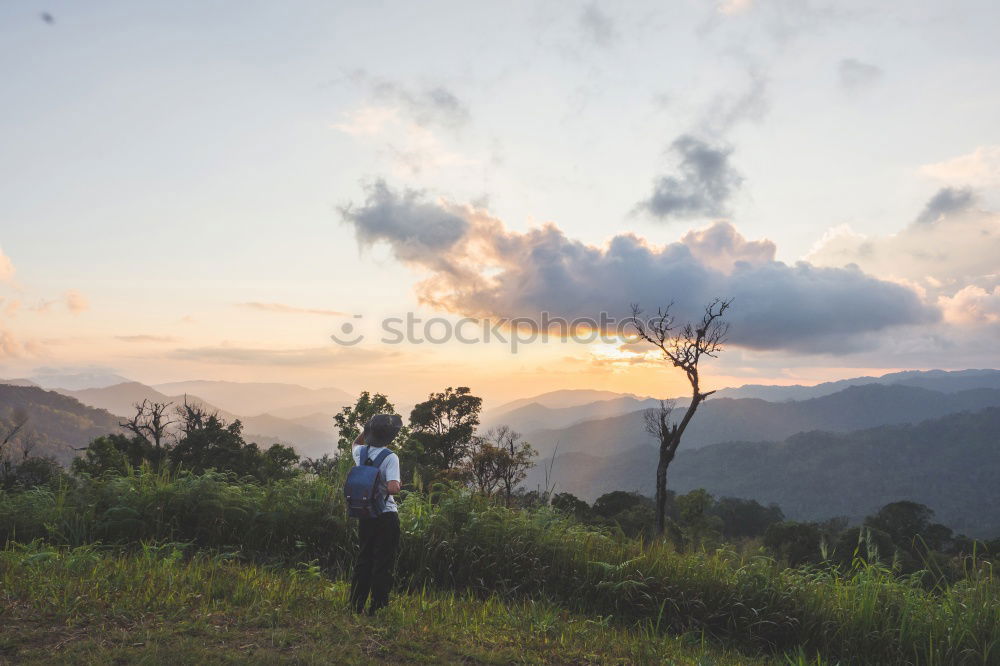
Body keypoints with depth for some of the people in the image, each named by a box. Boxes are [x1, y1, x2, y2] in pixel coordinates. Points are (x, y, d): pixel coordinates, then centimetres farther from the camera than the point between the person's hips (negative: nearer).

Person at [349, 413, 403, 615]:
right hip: (386, 516, -6)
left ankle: (356, 604, 23)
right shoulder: (390, 457, -17)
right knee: (383, 563, 4)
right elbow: (393, 488, -28)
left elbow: (356, 443, 27)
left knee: (363, 560, 17)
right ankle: (377, 607, 7)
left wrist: (369, 427, 18)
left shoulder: (361, 452, 1)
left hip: (365, 515, 6)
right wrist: (397, 486, -7)